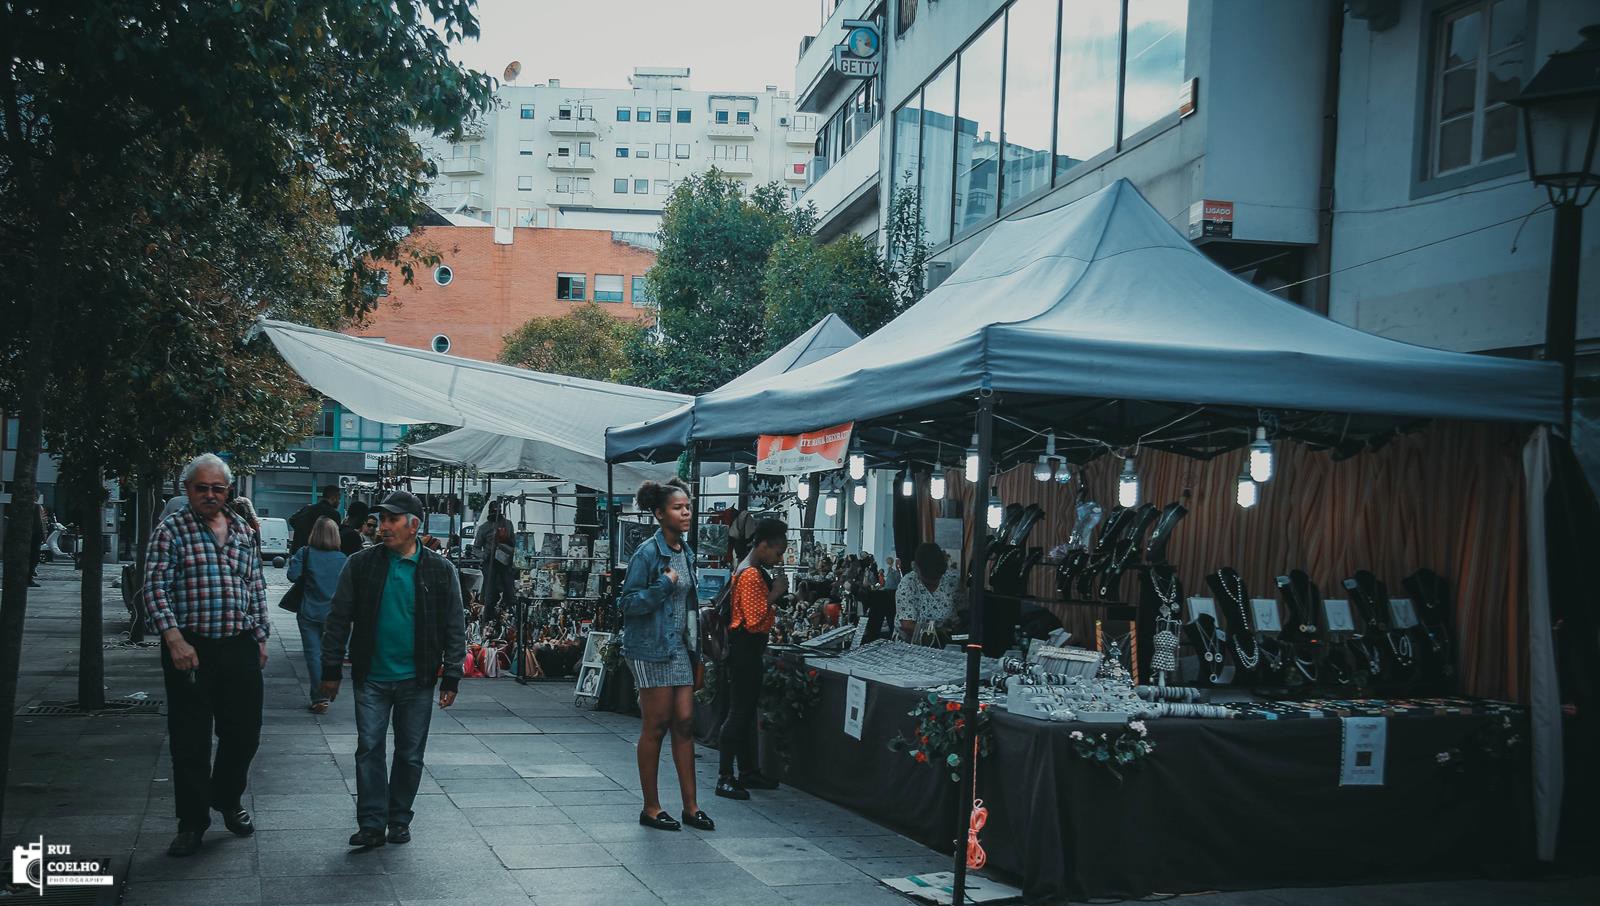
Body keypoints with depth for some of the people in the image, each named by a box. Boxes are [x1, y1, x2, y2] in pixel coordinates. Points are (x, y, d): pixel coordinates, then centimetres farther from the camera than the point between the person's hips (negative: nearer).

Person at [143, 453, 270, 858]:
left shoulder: (243, 532, 13)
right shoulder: (171, 531, -3)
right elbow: (155, 589, -9)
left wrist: (261, 637, 12)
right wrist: (175, 639, -18)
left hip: (240, 647, 4)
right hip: (190, 649, -4)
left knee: (245, 732, 11)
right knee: (190, 740, 2)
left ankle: (227, 799, 34)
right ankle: (192, 822, 15)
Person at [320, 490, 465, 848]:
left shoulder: (440, 570, -2)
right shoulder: (360, 565, -1)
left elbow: (455, 628, 2)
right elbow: (338, 620, 3)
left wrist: (451, 678, -1)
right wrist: (331, 670, 0)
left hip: (417, 680, 0)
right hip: (371, 678, 0)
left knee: (410, 754, 8)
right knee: (369, 749, -1)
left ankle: (400, 820, 22)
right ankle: (372, 824, 7)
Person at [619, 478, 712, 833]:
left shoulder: (687, 552, 11)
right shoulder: (647, 553, -12)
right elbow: (629, 603, -14)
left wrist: (695, 644, 16)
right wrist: (665, 584, -22)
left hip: (680, 645, 7)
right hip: (651, 648, -7)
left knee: (685, 723, 6)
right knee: (655, 726, -1)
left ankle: (690, 806, 11)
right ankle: (651, 808, 10)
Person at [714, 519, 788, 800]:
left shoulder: (753, 571, 15)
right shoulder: (751, 575, -18)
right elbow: (755, 621, -22)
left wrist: (775, 595, 11)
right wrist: (774, 594, -17)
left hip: (749, 649, 11)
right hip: (744, 649, -11)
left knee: (747, 711, 16)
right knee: (739, 712, -8)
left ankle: (748, 771, 25)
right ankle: (724, 779, -6)